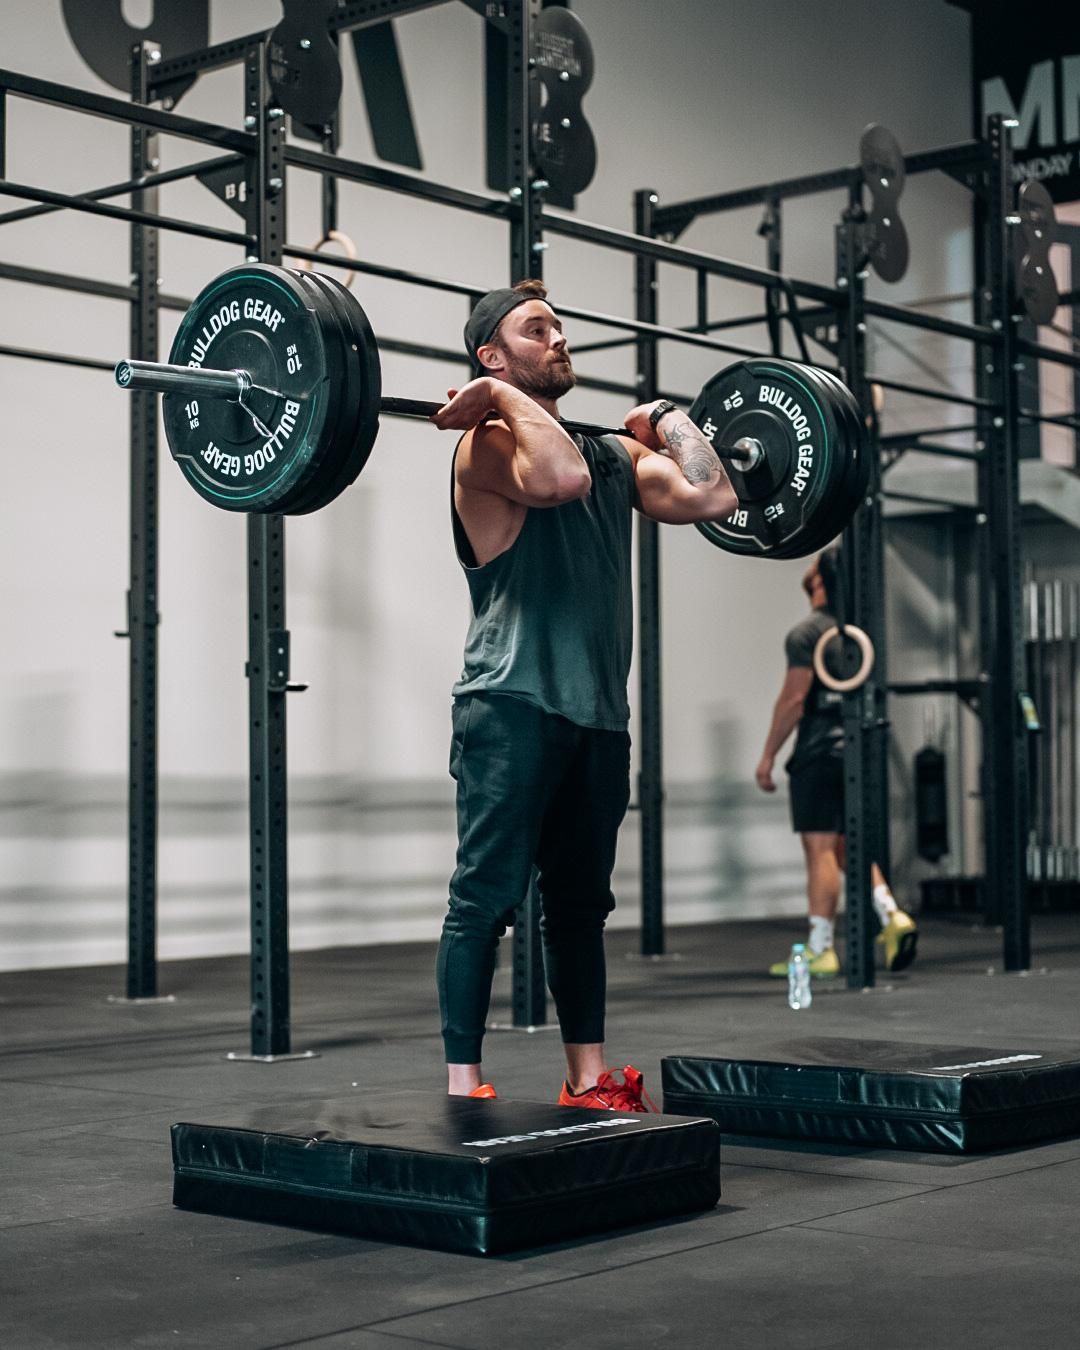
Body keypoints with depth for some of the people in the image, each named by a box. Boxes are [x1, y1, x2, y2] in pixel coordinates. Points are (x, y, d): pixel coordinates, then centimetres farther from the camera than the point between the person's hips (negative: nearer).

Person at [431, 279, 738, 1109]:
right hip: (515, 706, -8)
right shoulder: (491, 444, -6)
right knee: (487, 897, -5)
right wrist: (501, 397, -17)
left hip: (597, 712, 8)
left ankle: (590, 1081, 21)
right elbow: (560, 477, -29)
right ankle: (463, 1092, -2)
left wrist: (667, 421, 15)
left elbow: (709, 497, 3)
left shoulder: (614, 455, 16)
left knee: (580, 903, 13)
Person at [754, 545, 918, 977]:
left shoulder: (807, 633, -10)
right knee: (846, 848, 15)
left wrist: (768, 756, -9)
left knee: (820, 849, -5)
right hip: (854, 750, 8)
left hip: (819, 752, -8)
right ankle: (892, 917, 0)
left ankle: (820, 950, -3)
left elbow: (794, 699, -15)